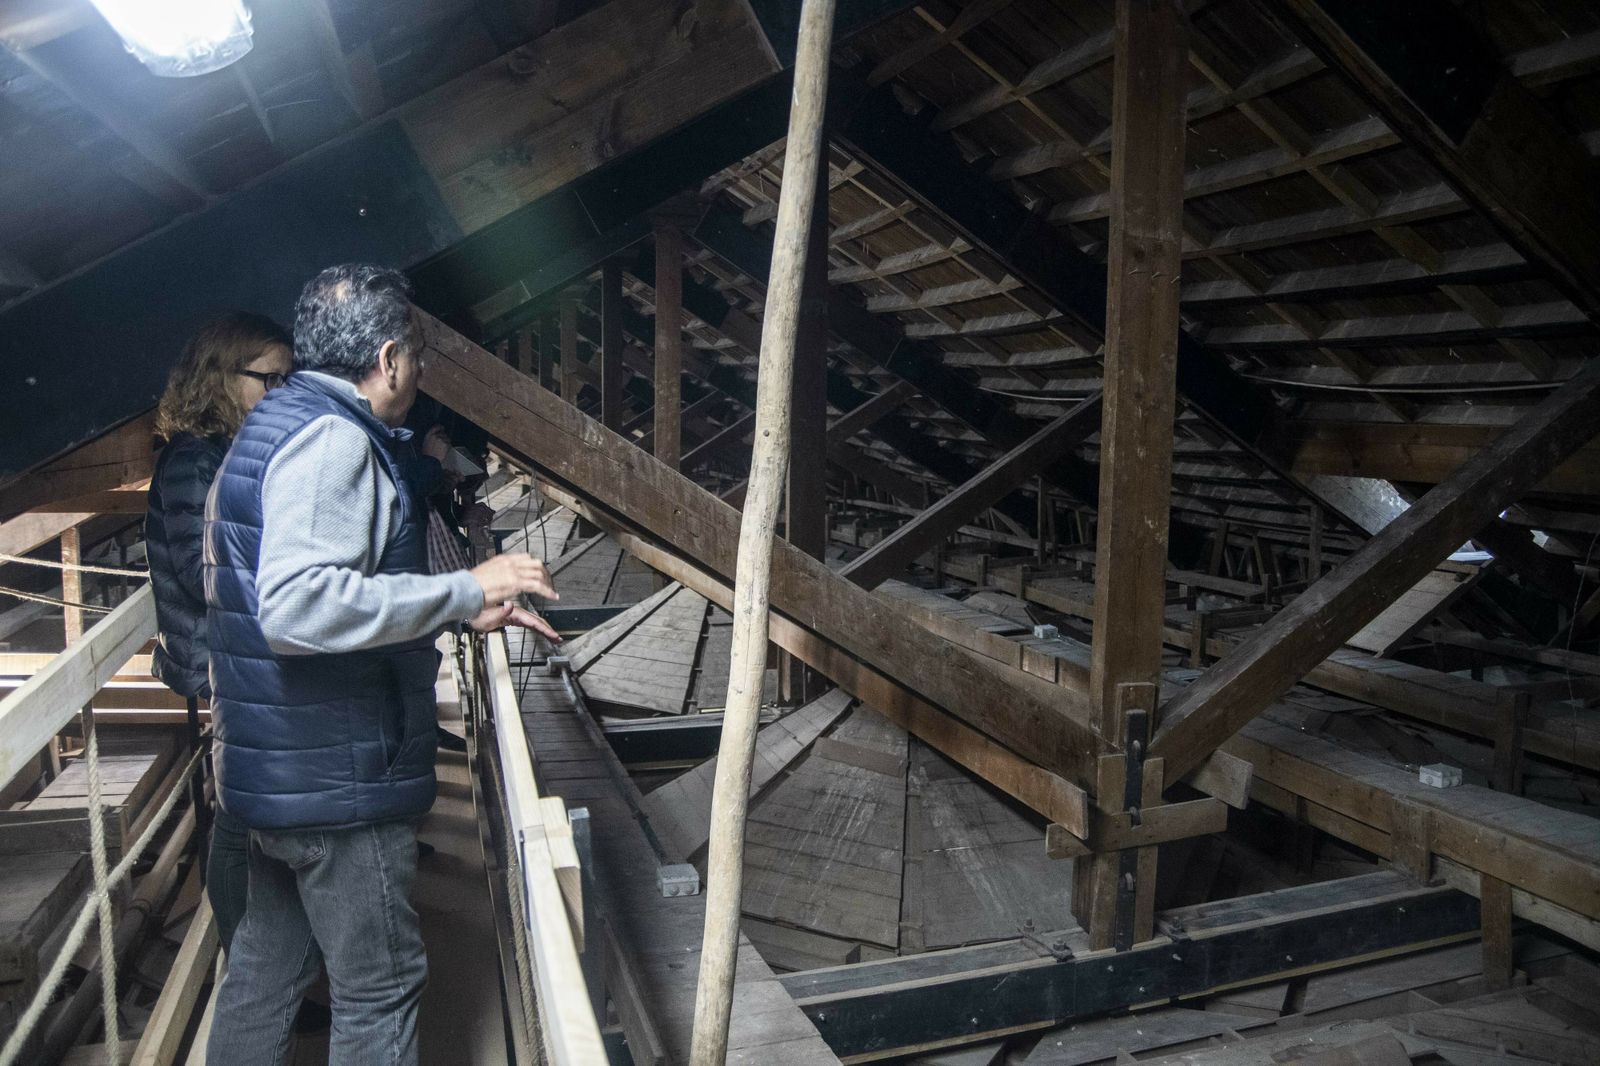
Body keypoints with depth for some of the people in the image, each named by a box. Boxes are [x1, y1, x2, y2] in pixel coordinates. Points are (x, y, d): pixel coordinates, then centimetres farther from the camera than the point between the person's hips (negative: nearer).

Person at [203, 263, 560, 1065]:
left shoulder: (278, 427, 14)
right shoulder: (332, 440, -19)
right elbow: (296, 604, -32)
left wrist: (462, 612, 15)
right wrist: (463, 590, -27)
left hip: (279, 773, 10)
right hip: (338, 781, -10)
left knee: (266, 962, 22)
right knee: (380, 986, 5)